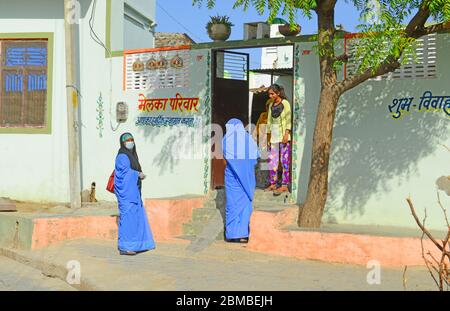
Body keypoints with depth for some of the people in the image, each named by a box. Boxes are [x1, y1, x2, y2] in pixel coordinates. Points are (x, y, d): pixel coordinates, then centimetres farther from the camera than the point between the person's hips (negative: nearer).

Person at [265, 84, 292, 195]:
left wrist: (286, 134, -18)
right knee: (272, 159, 4)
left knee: (284, 160, -5)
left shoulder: (285, 103, -4)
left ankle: (284, 185, -4)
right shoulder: (271, 105, 14)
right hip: (274, 135, 6)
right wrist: (269, 136, 13)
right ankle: (273, 184, 9)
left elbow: (288, 119, -9)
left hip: (283, 135, -6)